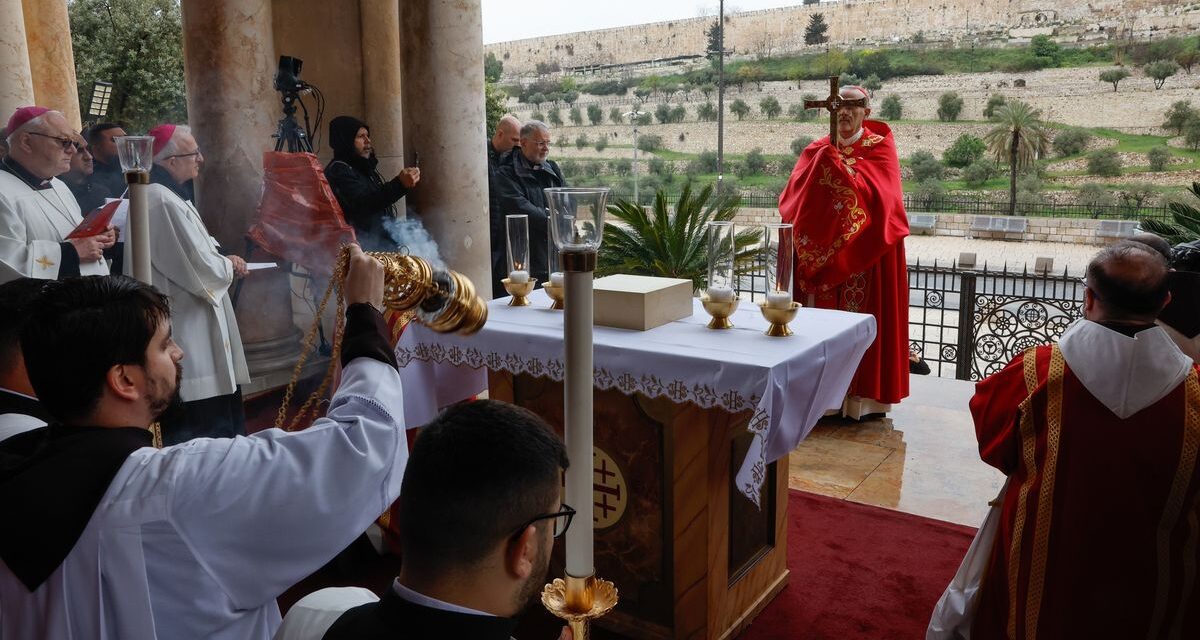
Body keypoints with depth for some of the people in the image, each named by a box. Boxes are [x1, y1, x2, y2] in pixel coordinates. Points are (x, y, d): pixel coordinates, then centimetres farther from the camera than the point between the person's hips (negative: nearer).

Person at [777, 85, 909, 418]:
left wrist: (836, 163, -19)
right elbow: (792, 200, -4)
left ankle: (863, 394, 7)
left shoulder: (880, 148, 1)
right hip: (821, 254, 3)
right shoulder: (817, 151, 9)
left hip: (867, 257, -3)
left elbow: (875, 195, -16)